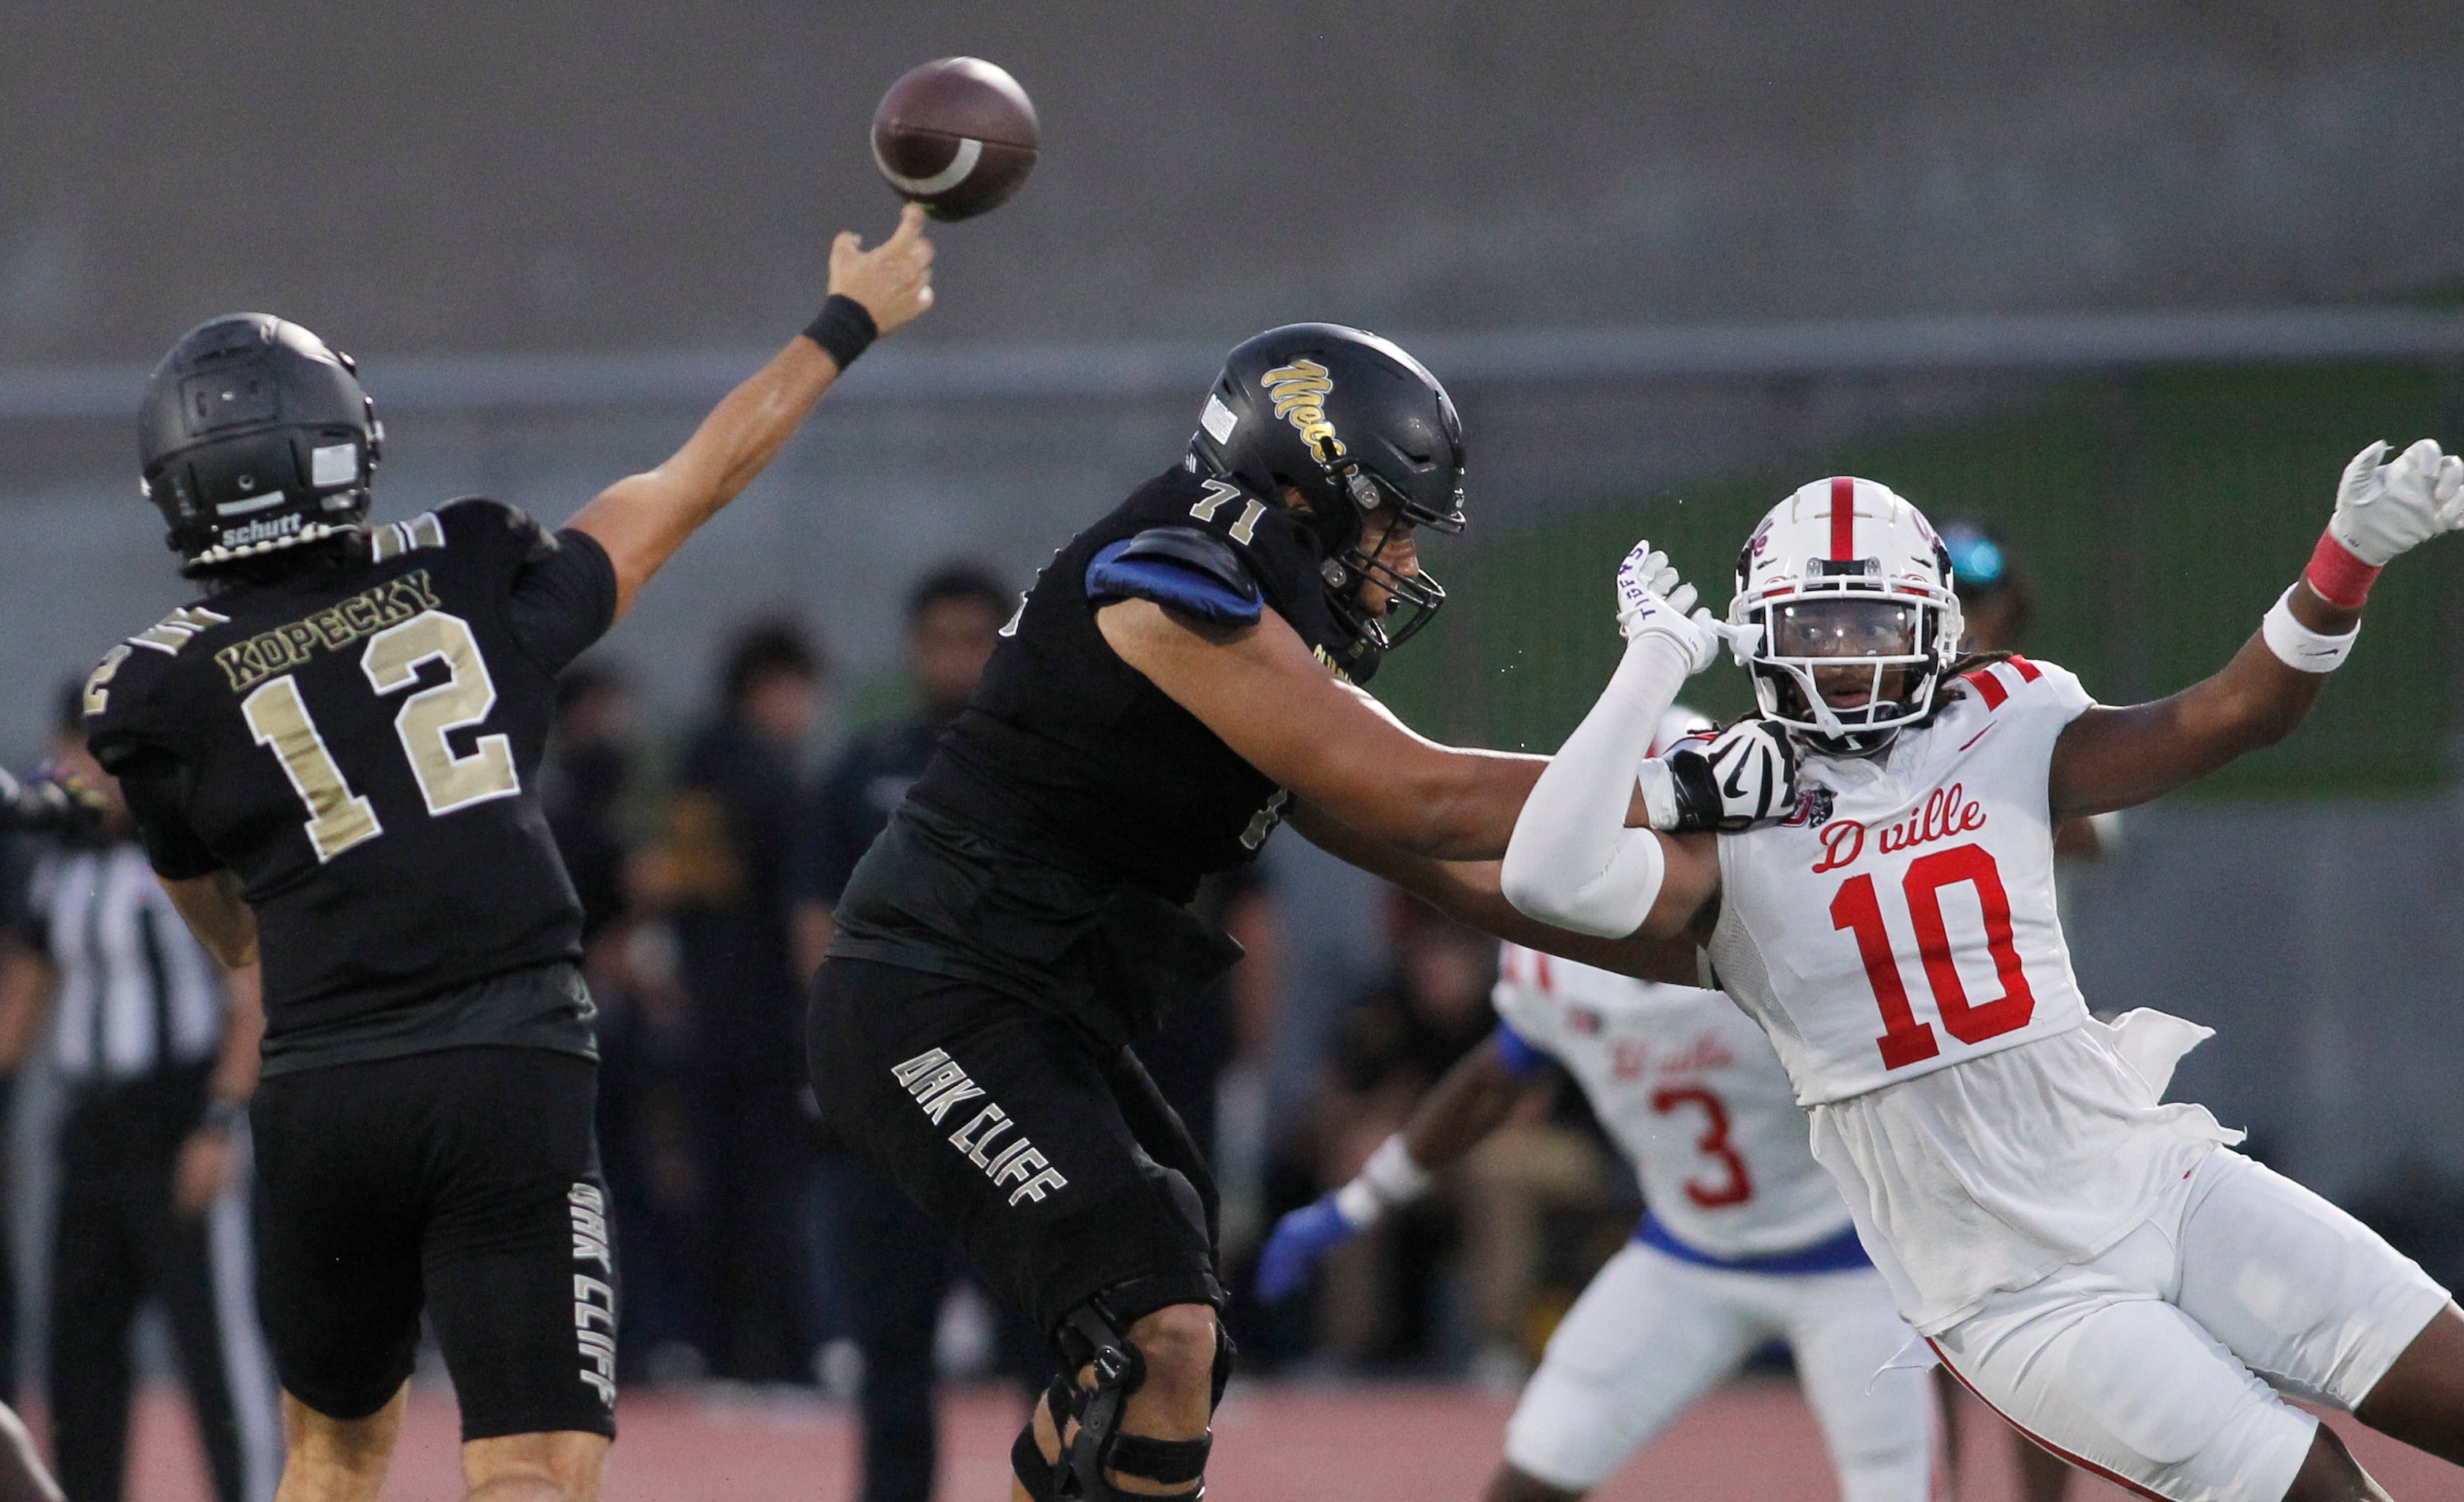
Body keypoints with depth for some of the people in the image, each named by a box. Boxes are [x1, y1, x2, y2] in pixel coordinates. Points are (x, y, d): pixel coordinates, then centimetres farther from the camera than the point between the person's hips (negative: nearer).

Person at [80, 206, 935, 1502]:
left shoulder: (163, 692, 2)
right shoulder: (477, 583, 5)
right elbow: (704, 475, 20)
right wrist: (847, 323, 34)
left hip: (320, 1099, 1)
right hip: (510, 1078, -1)